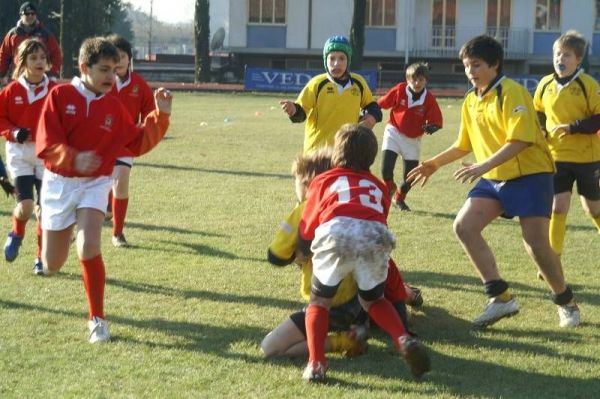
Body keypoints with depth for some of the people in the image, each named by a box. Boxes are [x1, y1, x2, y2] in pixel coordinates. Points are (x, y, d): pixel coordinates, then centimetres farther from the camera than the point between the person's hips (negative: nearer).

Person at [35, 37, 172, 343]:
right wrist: (73, 158, -36)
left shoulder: (114, 106, -1)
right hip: (58, 183, -1)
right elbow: (45, 144, -17)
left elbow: (138, 144, 4)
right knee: (51, 266, 8)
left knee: (88, 249, -24)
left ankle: (97, 319, -8)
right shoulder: (60, 96, -11)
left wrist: (160, 115, -8)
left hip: (95, 184, 1)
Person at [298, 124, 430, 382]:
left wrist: (304, 254, 47)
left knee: (319, 303, 20)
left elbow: (305, 232, 26)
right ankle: (405, 341, 3)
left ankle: (316, 364, 2)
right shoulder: (378, 186, 35)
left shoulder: (324, 181, 29)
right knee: (373, 300, 27)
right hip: (376, 236, 2)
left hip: (336, 234, -2)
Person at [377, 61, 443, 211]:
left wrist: (431, 127, -29)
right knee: (386, 169, -16)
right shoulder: (399, 90, -15)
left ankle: (399, 198, 34)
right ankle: (389, 190, 20)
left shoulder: (429, 99, -15)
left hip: (413, 139, 1)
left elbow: (437, 122, -9)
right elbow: (381, 104, -4)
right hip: (394, 132, -1)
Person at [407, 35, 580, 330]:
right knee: (464, 226, -9)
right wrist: (434, 164, 12)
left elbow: (520, 139, -24)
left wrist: (484, 166, -31)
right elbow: (464, 144, 21)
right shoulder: (470, 101, 9)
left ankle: (566, 302, 13)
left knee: (536, 243, -12)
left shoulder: (511, 92, -15)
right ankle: (501, 297, -3)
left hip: (529, 175, -7)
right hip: (493, 179, 8)